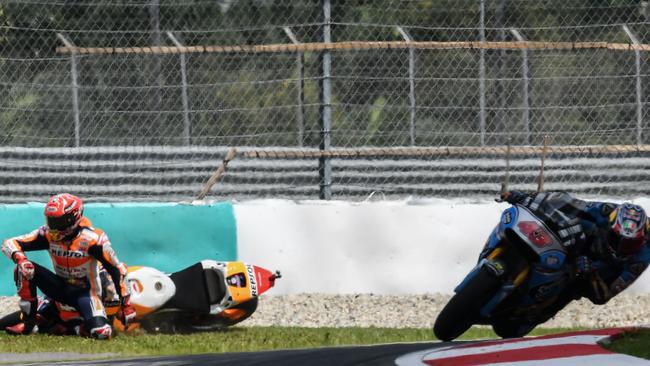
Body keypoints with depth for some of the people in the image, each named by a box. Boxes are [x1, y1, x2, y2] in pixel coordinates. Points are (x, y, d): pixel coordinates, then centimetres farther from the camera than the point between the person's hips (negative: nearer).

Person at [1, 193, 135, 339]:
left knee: (101, 333, -30)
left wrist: (126, 304, -17)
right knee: (24, 270, -22)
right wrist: (19, 258, -37)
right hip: (60, 286, 4)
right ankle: (28, 322, -12)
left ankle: (81, 328, 6)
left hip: (85, 291, -4)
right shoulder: (48, 234, -12)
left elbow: (117, 270, -17)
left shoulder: (92, 239, -23)